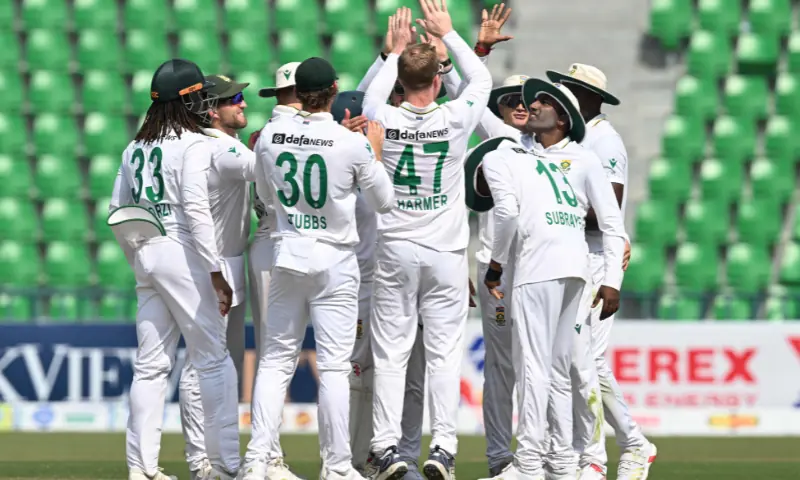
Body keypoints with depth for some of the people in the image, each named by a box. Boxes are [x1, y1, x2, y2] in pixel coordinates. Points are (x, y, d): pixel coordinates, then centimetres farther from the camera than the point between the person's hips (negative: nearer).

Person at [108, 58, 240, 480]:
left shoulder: (135, 147, 12)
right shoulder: (193, 144, -9)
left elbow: (118, 210, 13)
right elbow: (196, 208, -16)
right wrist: (216, 272, -15)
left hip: (145, 255, 7)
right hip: (183, 255, -7)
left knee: (150, 363, 8)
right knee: (213, 359, -2)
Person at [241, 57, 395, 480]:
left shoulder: (270, 136, -2)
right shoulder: (354, 144, -12)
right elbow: (384, 202, 1)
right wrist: (376, 152, 12)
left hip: (287, 255, 3)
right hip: (335, 260, -3)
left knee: (276, 359, 8)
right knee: (333, 365, 0)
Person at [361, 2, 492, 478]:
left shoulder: (383, 119, -8)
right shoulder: (455, 120, -10)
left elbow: (371, 94, 17)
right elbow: (483, 80, 9)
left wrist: (397, 50, 23)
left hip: (395, 250, 1)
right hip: (446, 254, -1)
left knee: (391, 353, 3)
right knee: (444, 353, 2)